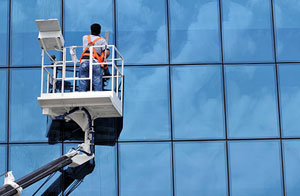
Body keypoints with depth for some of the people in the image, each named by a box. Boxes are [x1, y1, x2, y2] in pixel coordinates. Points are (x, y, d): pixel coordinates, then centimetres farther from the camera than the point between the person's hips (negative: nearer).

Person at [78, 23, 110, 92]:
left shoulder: (85, 38, 24)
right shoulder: (102, 40, 15)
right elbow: (107, 53, 3)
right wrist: (103, 59, 18)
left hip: (84, 61, 2)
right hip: (95, 62, -2)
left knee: (82, 84, -1)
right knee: (97, 84, -6)